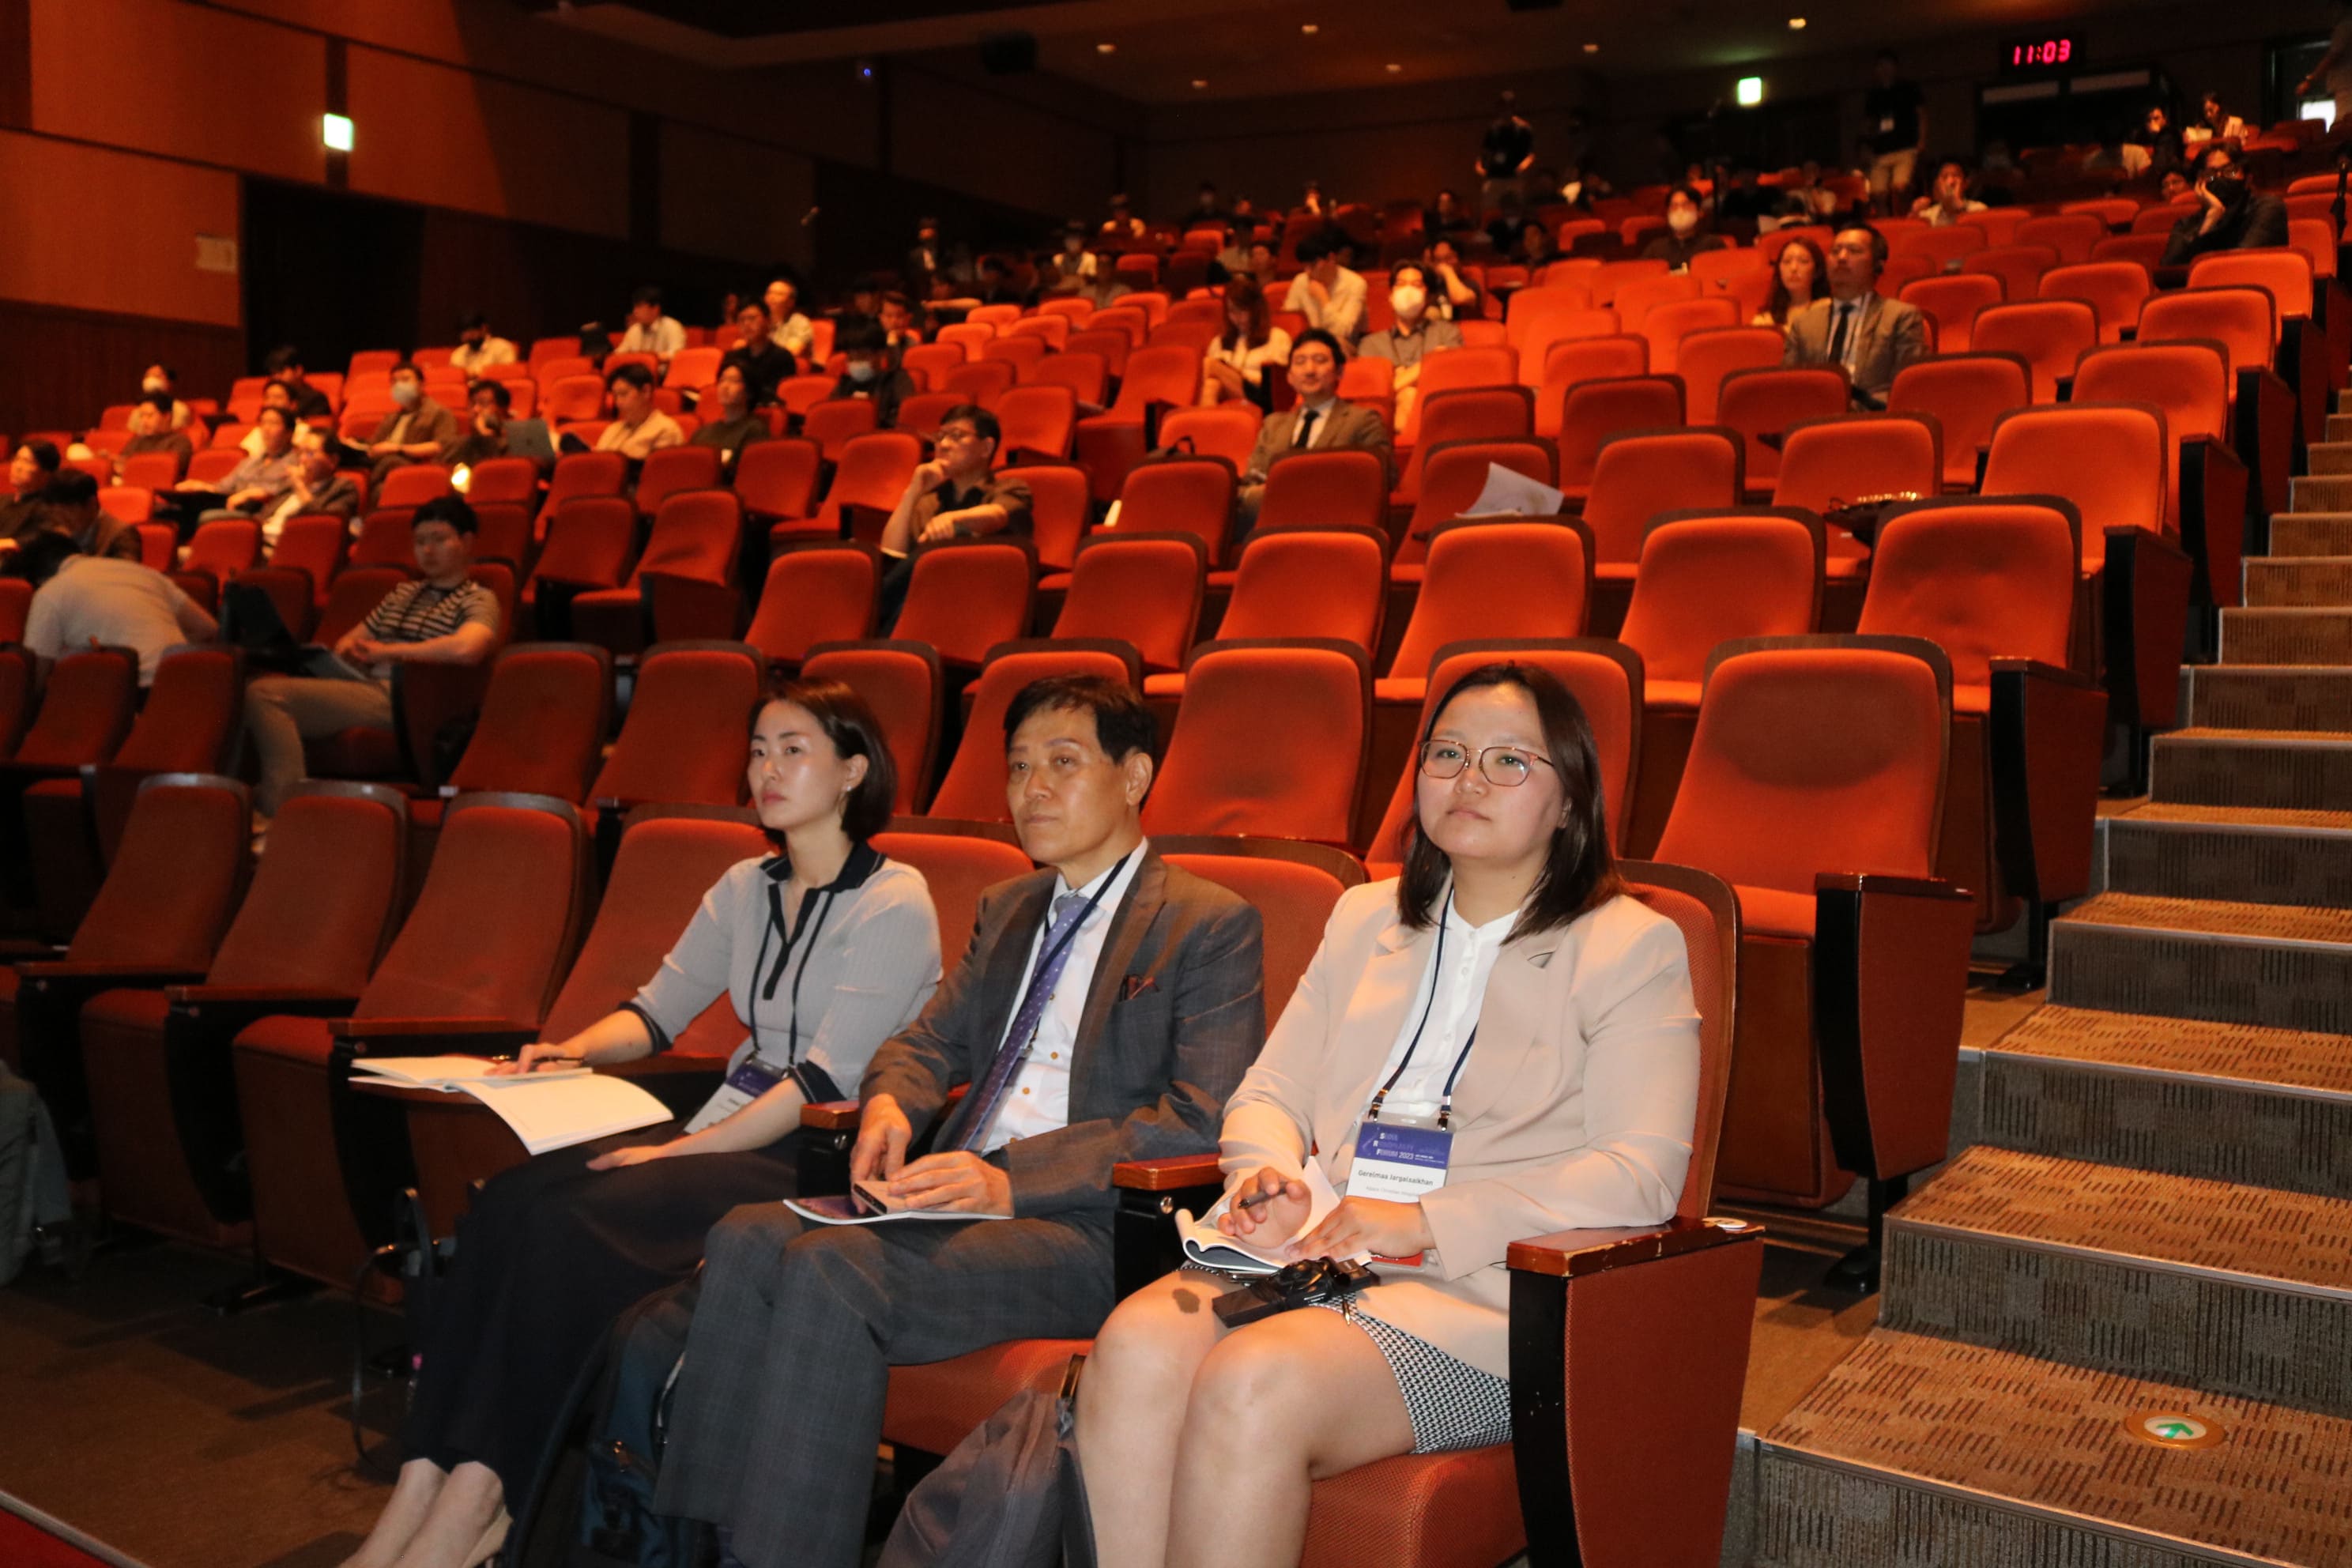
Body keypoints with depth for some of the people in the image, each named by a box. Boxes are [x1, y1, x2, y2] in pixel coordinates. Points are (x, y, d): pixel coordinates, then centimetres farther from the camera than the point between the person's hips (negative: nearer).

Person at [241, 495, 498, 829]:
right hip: (363, 684, 8)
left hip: (396, 698, -8)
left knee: (265, 695, -25)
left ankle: (277, 812, -27)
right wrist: (347, 649, 7)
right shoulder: (403, 592, 30)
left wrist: (388, 651, -9)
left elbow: (466, 648, -18)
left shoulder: (479, 600, 4)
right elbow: (352, 641, 33)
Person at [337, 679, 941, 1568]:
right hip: (727, 1131, 7)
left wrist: (687, 1149, -20)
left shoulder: (894, 903, -8)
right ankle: (421, 1491, -20)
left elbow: (825, 1078, -15)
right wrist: (578, 1050, -2)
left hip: (824, 1160, -7)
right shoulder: (745, 889, 16)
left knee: (572, 1222, -27)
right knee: (509, 1199, -19)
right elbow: (660, 1008, 19)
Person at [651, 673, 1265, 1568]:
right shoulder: (1006, 910, 25)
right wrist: (889, 1100, -2)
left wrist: (1012, 1180, -20)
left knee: (832, 1269, -28)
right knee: (747, 1238, -18)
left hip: (1090, 1227, -7)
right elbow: (930, 1040, 24)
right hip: (960, 1193, 7)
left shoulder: (1210, 925, 0)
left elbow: (1205, 1119, -11)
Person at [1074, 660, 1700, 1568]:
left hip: (1485, 1290, -4)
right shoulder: (1364, 919, 22)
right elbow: (1267, 1094, 21)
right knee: (1136, 1345, -28)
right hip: (1317, 1249, 5)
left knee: (1252, 1384, -32)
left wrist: (1428, 1221, -15)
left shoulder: (1635, 947, 4)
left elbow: (1642, 1176, -7)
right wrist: (1270, 1173, -4)